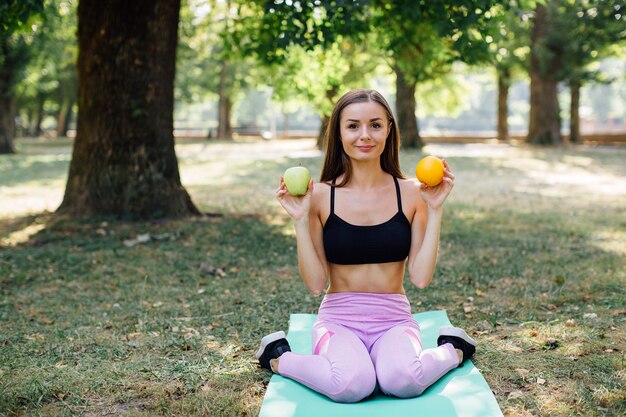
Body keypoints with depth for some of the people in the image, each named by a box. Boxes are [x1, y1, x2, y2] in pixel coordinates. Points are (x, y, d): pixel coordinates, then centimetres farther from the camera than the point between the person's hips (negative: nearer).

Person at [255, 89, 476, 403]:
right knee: (350, 385, -34)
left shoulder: (410, 193, 0)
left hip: (394, 318, 1)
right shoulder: (321, 195, -4)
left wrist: (435, 210, -8)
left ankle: (452, 351, 1)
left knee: (403, 382, -33)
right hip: (339, 319, -1)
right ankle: (278, 358, -3)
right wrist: (300, 220, -14)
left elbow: (420, 278, -4)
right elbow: (315, 283, -6)